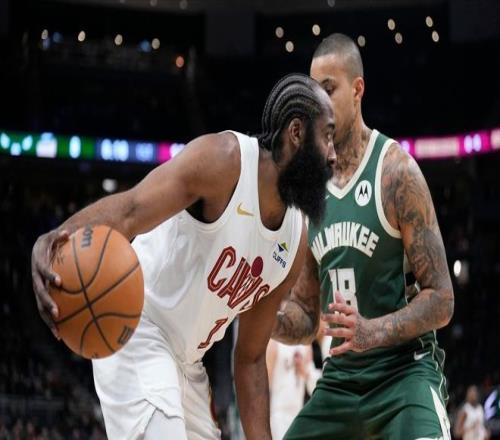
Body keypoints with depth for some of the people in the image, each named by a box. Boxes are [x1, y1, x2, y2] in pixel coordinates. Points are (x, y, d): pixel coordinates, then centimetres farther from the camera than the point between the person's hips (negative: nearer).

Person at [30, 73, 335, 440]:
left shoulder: (295, 242, 4)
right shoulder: (224, 160, -19)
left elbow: (250, 357, 10)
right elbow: (129, 211, -33)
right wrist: (59, 240, -54)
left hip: (185, 360, 9)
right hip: (136, 330, -9)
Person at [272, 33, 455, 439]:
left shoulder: (396, 171, -10)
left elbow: (441, 302, -13)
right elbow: (306, 320, 14)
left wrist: (373, 332, -29)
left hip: (404, 371, -7)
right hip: (340, 377, 7)